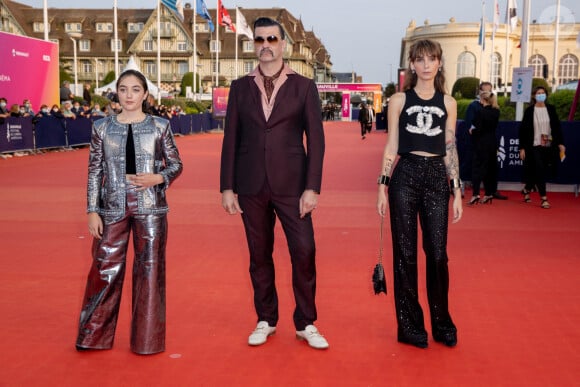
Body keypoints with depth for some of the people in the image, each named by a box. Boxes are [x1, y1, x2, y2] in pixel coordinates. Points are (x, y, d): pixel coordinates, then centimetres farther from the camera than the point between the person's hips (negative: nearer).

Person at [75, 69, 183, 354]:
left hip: (150, 208, 0)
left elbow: (176, 164, 6)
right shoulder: (102, 127, 3)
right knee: (105, 270, 5)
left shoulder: (160, 127, 1)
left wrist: (158, 178, -14)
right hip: (113, 208, 1)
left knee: (149, 271, 5)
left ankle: (147, 339, 18)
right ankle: (94, 335, 22)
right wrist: (92, 211, -1)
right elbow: (94, 172, 4)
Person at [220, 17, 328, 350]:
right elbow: (231, 138, 7)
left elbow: (316, 138, -2)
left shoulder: (304, 86, 2)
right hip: (251, 186, 2)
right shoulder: (241, 87, 8)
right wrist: (227, 187, 2)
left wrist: (312, 187, -9)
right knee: (260, 255, 9)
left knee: (304, 251, -5)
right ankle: (266, 320, 24)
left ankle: (306, 324, 12)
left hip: (291, 184, -2)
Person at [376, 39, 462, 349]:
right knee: (405, 253, 3)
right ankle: (410, 325, 15)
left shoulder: (448, 103, 10)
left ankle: (442, 323, 18)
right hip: (406, 175, -1)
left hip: (437, 178, 2)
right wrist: (382, 186, -3)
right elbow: (391, 147, 4)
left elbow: (450, 149, 10)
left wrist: (457, 191, 5)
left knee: (438, 253, 1)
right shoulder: (399, 100, 5)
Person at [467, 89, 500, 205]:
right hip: (493, 142, 6)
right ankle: (489, 193, 18)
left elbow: (478, 129, -18)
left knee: (477, 168, -4)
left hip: (481, 143, -6)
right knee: (491, 168, 12)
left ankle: (476, 194, -12)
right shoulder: (496, 112, 4)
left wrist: (472, 131, 2)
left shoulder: (480, 112, -16)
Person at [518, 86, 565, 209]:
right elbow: (523, 129, -2)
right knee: (539, 171, -9)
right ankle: (543, 198, -4)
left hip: (548, 146, 3)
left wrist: (560, 143, -3)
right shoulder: (529, 111, -3)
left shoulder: (551, 109, 5)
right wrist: (522, 148, -6)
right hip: (534, 146, -3)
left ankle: (526, 189, 31)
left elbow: (556, 126, 6)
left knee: (544, 172, 9)